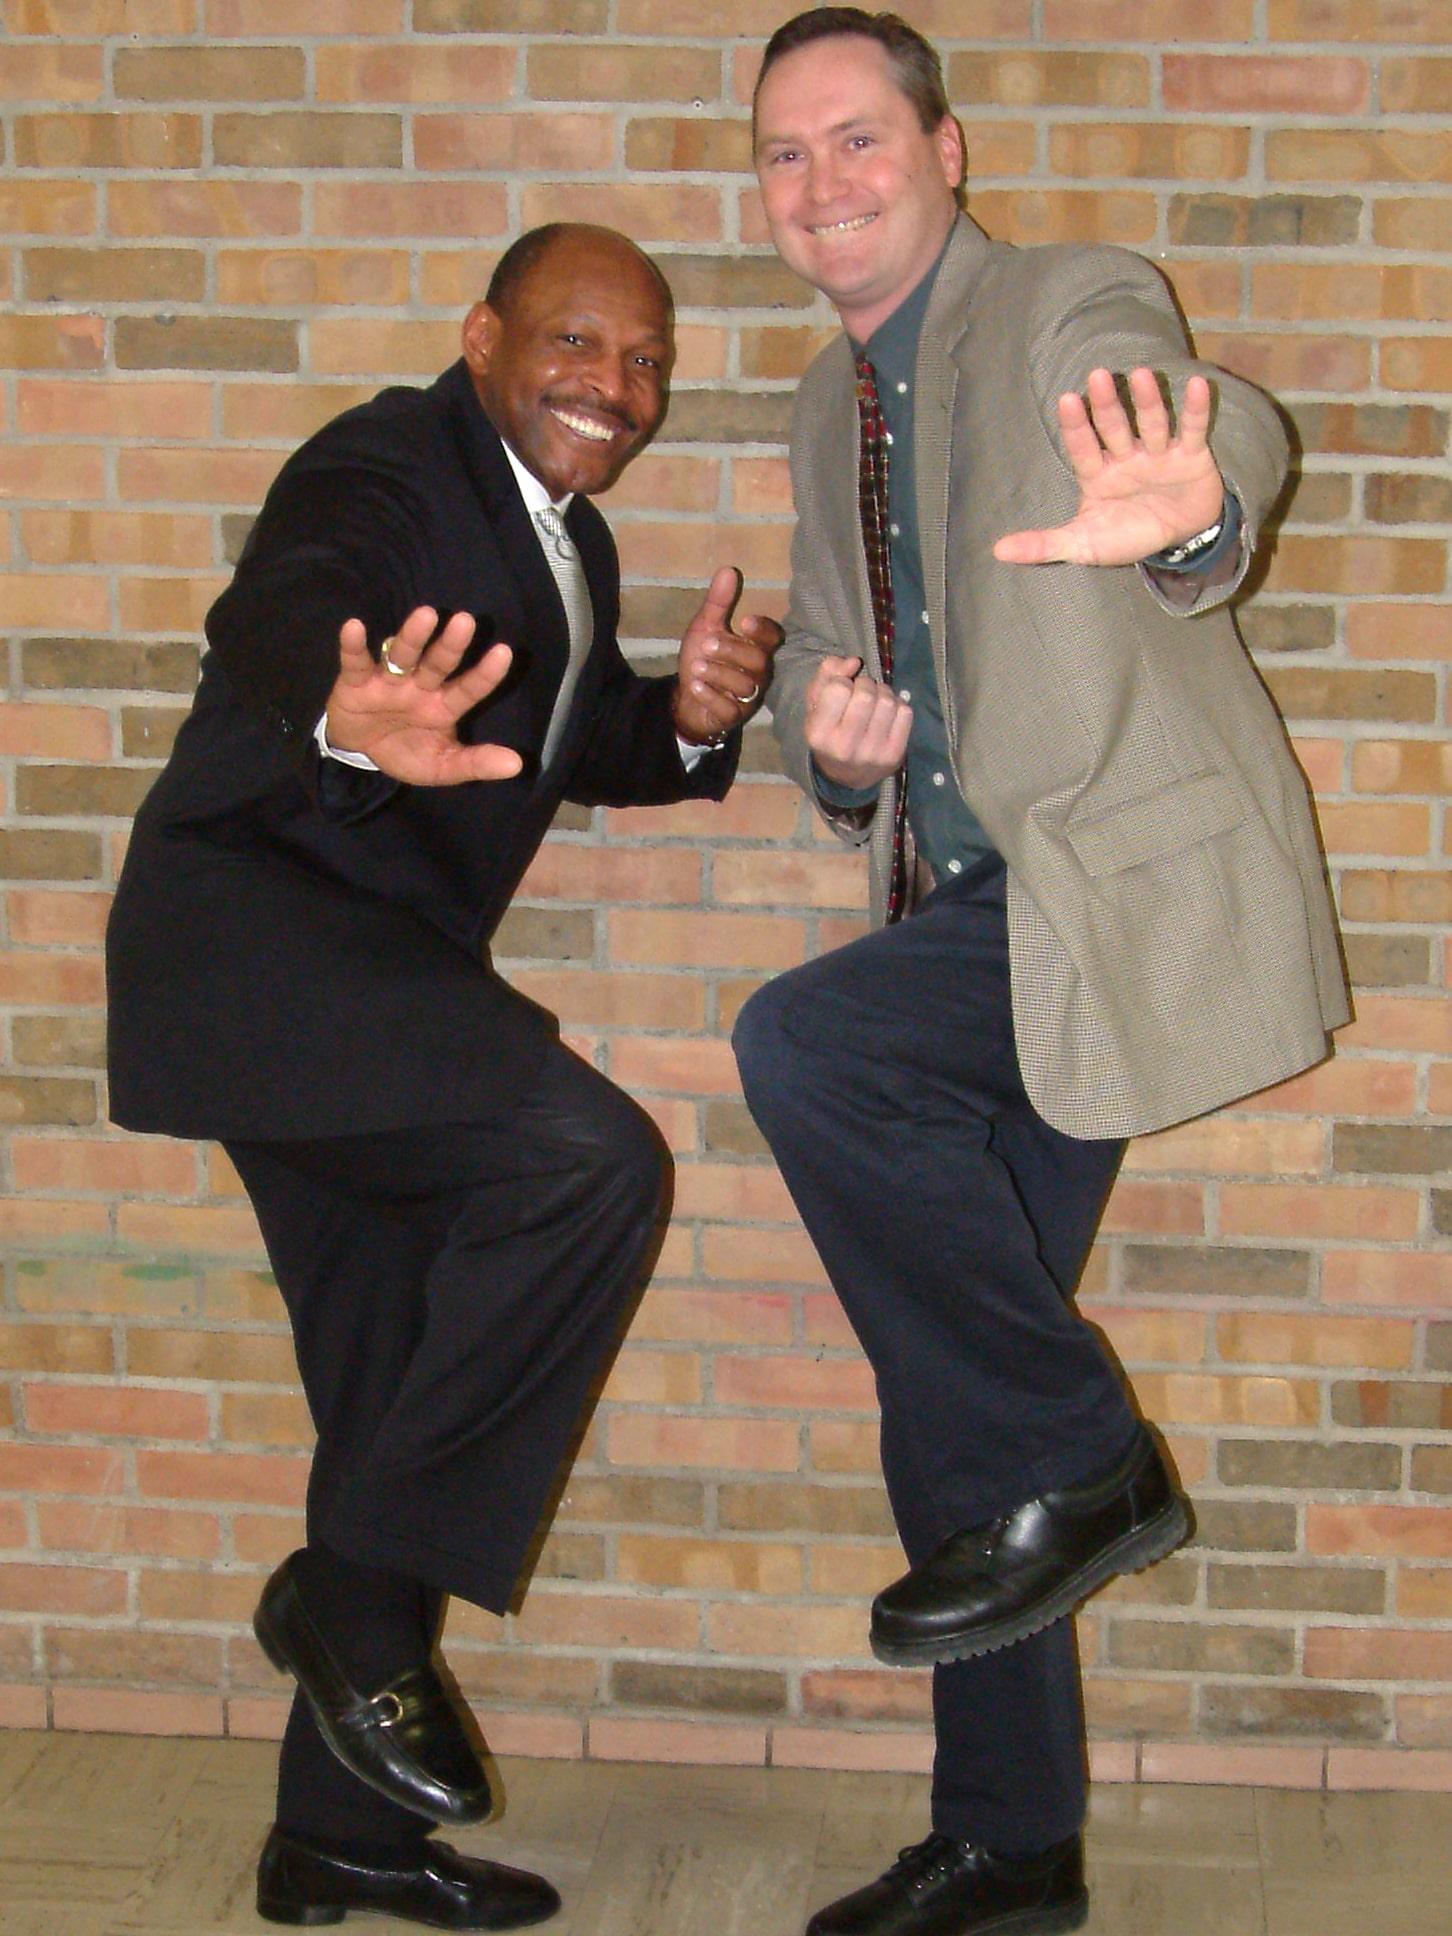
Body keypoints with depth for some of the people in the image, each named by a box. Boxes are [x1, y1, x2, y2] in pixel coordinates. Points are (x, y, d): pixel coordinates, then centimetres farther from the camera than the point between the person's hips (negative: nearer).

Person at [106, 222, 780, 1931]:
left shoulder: (567, 539, 14)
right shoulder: (386, 471, -14)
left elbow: (592, 746, 22)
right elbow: (280, 619, -35)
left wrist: (692, 715, -1)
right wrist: (351, 719, -59)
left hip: (368, 977, 10)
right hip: (253, 920, -10)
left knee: (399, 1396, 13)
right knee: (586, 1158, -29)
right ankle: (355, 1585, -14)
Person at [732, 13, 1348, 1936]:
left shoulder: (1073, 307, -7)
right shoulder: (829, 408, 16)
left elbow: (1227, 423, -28)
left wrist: (1190, 512, -53)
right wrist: (825, 730, -2)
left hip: (1127, 893, -8)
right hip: (987, 919, 8)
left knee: (801, 1045, -30)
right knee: (942, 1392, 8)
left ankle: (1074, 1462, -11)